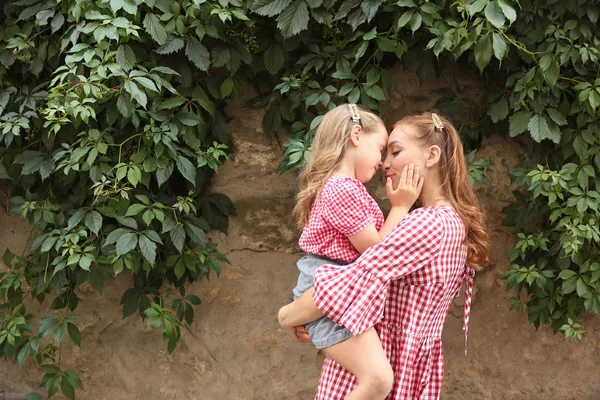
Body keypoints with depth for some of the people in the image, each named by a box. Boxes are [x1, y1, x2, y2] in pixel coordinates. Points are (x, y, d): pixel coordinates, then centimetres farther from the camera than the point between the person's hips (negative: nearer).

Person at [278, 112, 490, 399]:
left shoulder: (428, 224, -21)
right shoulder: (458, 222, 9)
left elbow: (357, 279, -24)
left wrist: (290, 316, -12)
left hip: (374, 359, -9)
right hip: (415, 362, 9)